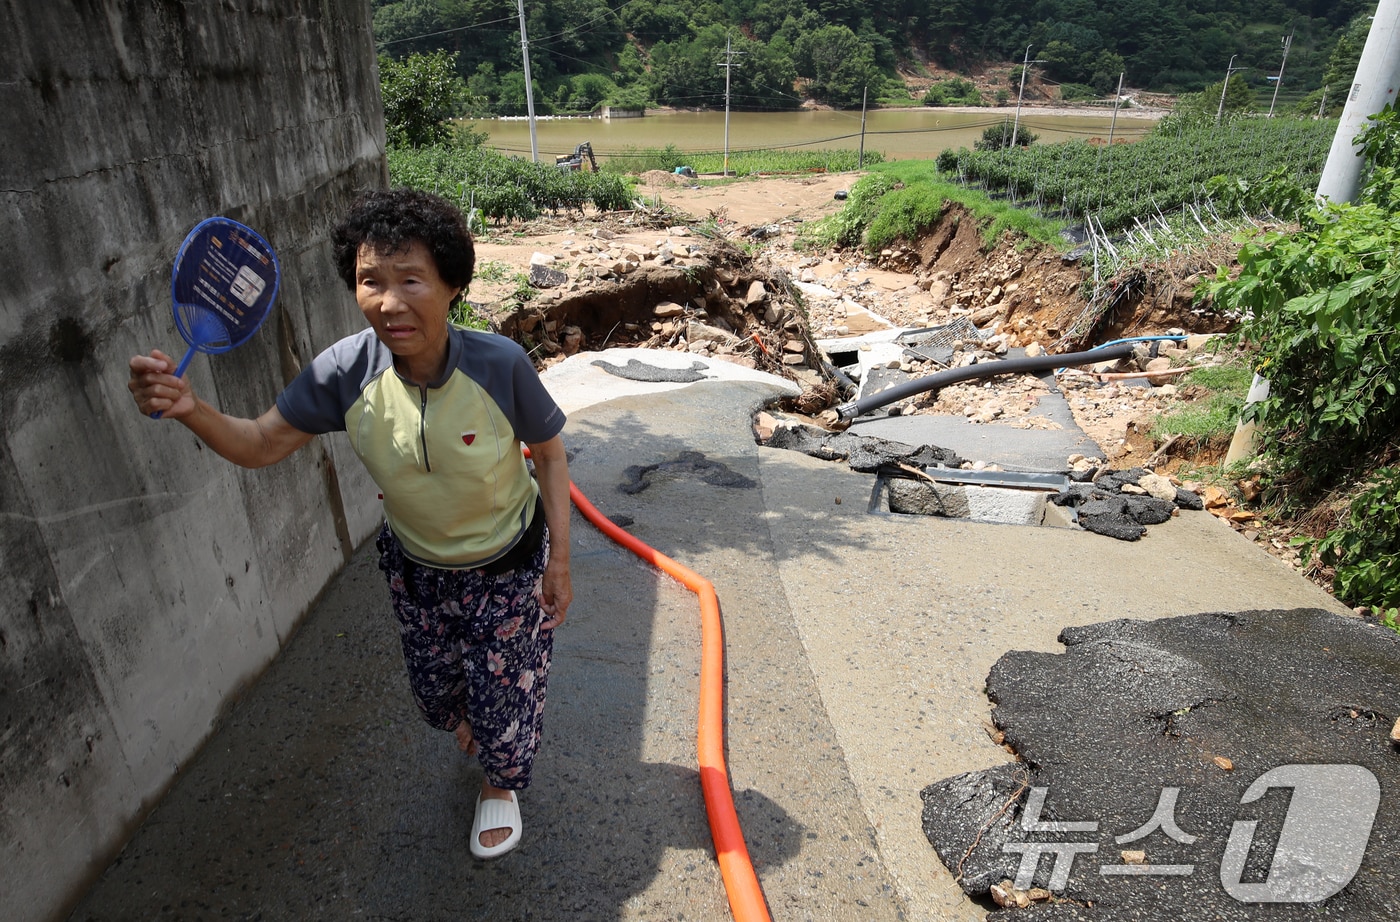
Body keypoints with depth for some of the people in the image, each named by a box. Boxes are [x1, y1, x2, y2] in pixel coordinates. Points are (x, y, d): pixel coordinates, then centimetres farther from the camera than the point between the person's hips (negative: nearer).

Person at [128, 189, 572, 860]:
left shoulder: (499, 365, -30)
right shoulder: (347, 371, -23)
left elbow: (549, 454, -16)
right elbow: (261, 444, -14)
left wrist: (559, 561, -13)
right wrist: (191, 410, -35)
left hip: (509, 565, -3)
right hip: (415, 566, 3)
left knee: (504, 693, 12)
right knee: (436, 693, 24)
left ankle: (499, 784, 48)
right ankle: (474, 718, 63)